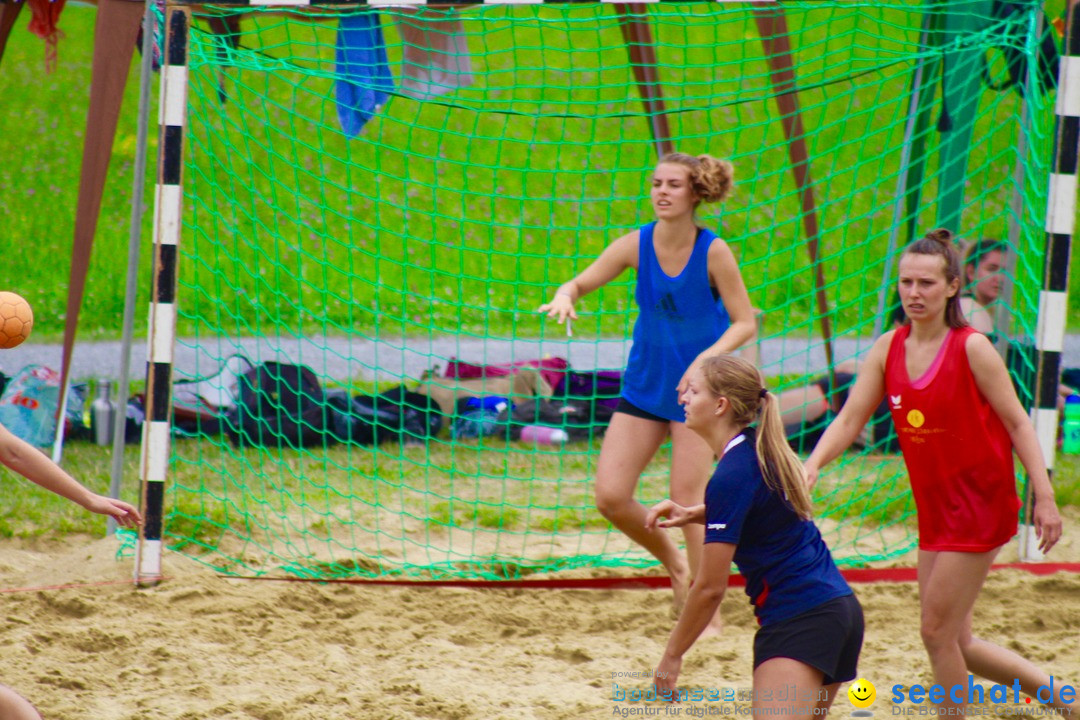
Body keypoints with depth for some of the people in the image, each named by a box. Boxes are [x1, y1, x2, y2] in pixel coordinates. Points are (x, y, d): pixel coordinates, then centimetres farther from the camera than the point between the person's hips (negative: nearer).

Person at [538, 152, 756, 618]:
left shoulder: (713, 252, -13)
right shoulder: (637, 245, -6)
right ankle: (672, 562, 23)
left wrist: (708, 357, -26)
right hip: (643, 388, 4)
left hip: (697, 389, -4)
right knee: (610, 496, -4)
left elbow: (745, 323, -9)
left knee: (688, 498, -8)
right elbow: (581, 283, -3)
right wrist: (565, 296, -27)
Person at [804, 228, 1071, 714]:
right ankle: (1059, 697, 26)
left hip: (980, 505, -7)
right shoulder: (888, 349, 3)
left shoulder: (971, 348, -13)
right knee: (953, 640, 10)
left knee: (938, 632, -7)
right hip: (935, 510, 7)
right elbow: (849, 420, 1)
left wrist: (1045, 498, -13)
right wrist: (812, 465, -16)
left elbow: (1018, 424, -9)